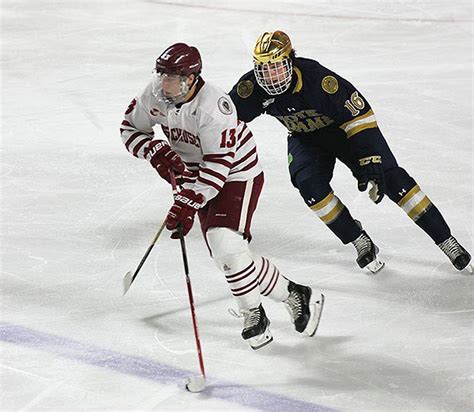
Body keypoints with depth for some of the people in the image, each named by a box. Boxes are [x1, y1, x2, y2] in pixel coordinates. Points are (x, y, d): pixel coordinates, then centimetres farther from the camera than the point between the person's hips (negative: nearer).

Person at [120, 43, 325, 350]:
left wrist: (187, 203, -34)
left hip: (238, 175, -7)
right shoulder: (155, 95, -11)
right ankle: (292, 295, 17)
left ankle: (253, 314, -2)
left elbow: (218, 165, -31)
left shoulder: (212, 105, -31)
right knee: (226, 256, 3)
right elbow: (131, 129, 3)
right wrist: (157, 152, -16)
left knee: (225, 243, -24)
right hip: (198, 175, 8)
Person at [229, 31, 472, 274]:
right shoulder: (251, 87, -24)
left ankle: (447, 241, -6)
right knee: (310, 185, -24)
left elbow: (360, 115, -29)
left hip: (346, 128, -4)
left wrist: (369, 162, -33)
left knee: (391, 179, -14)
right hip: (306, 138, 4)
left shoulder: (318, 79, -35)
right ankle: (360, 242, -6)